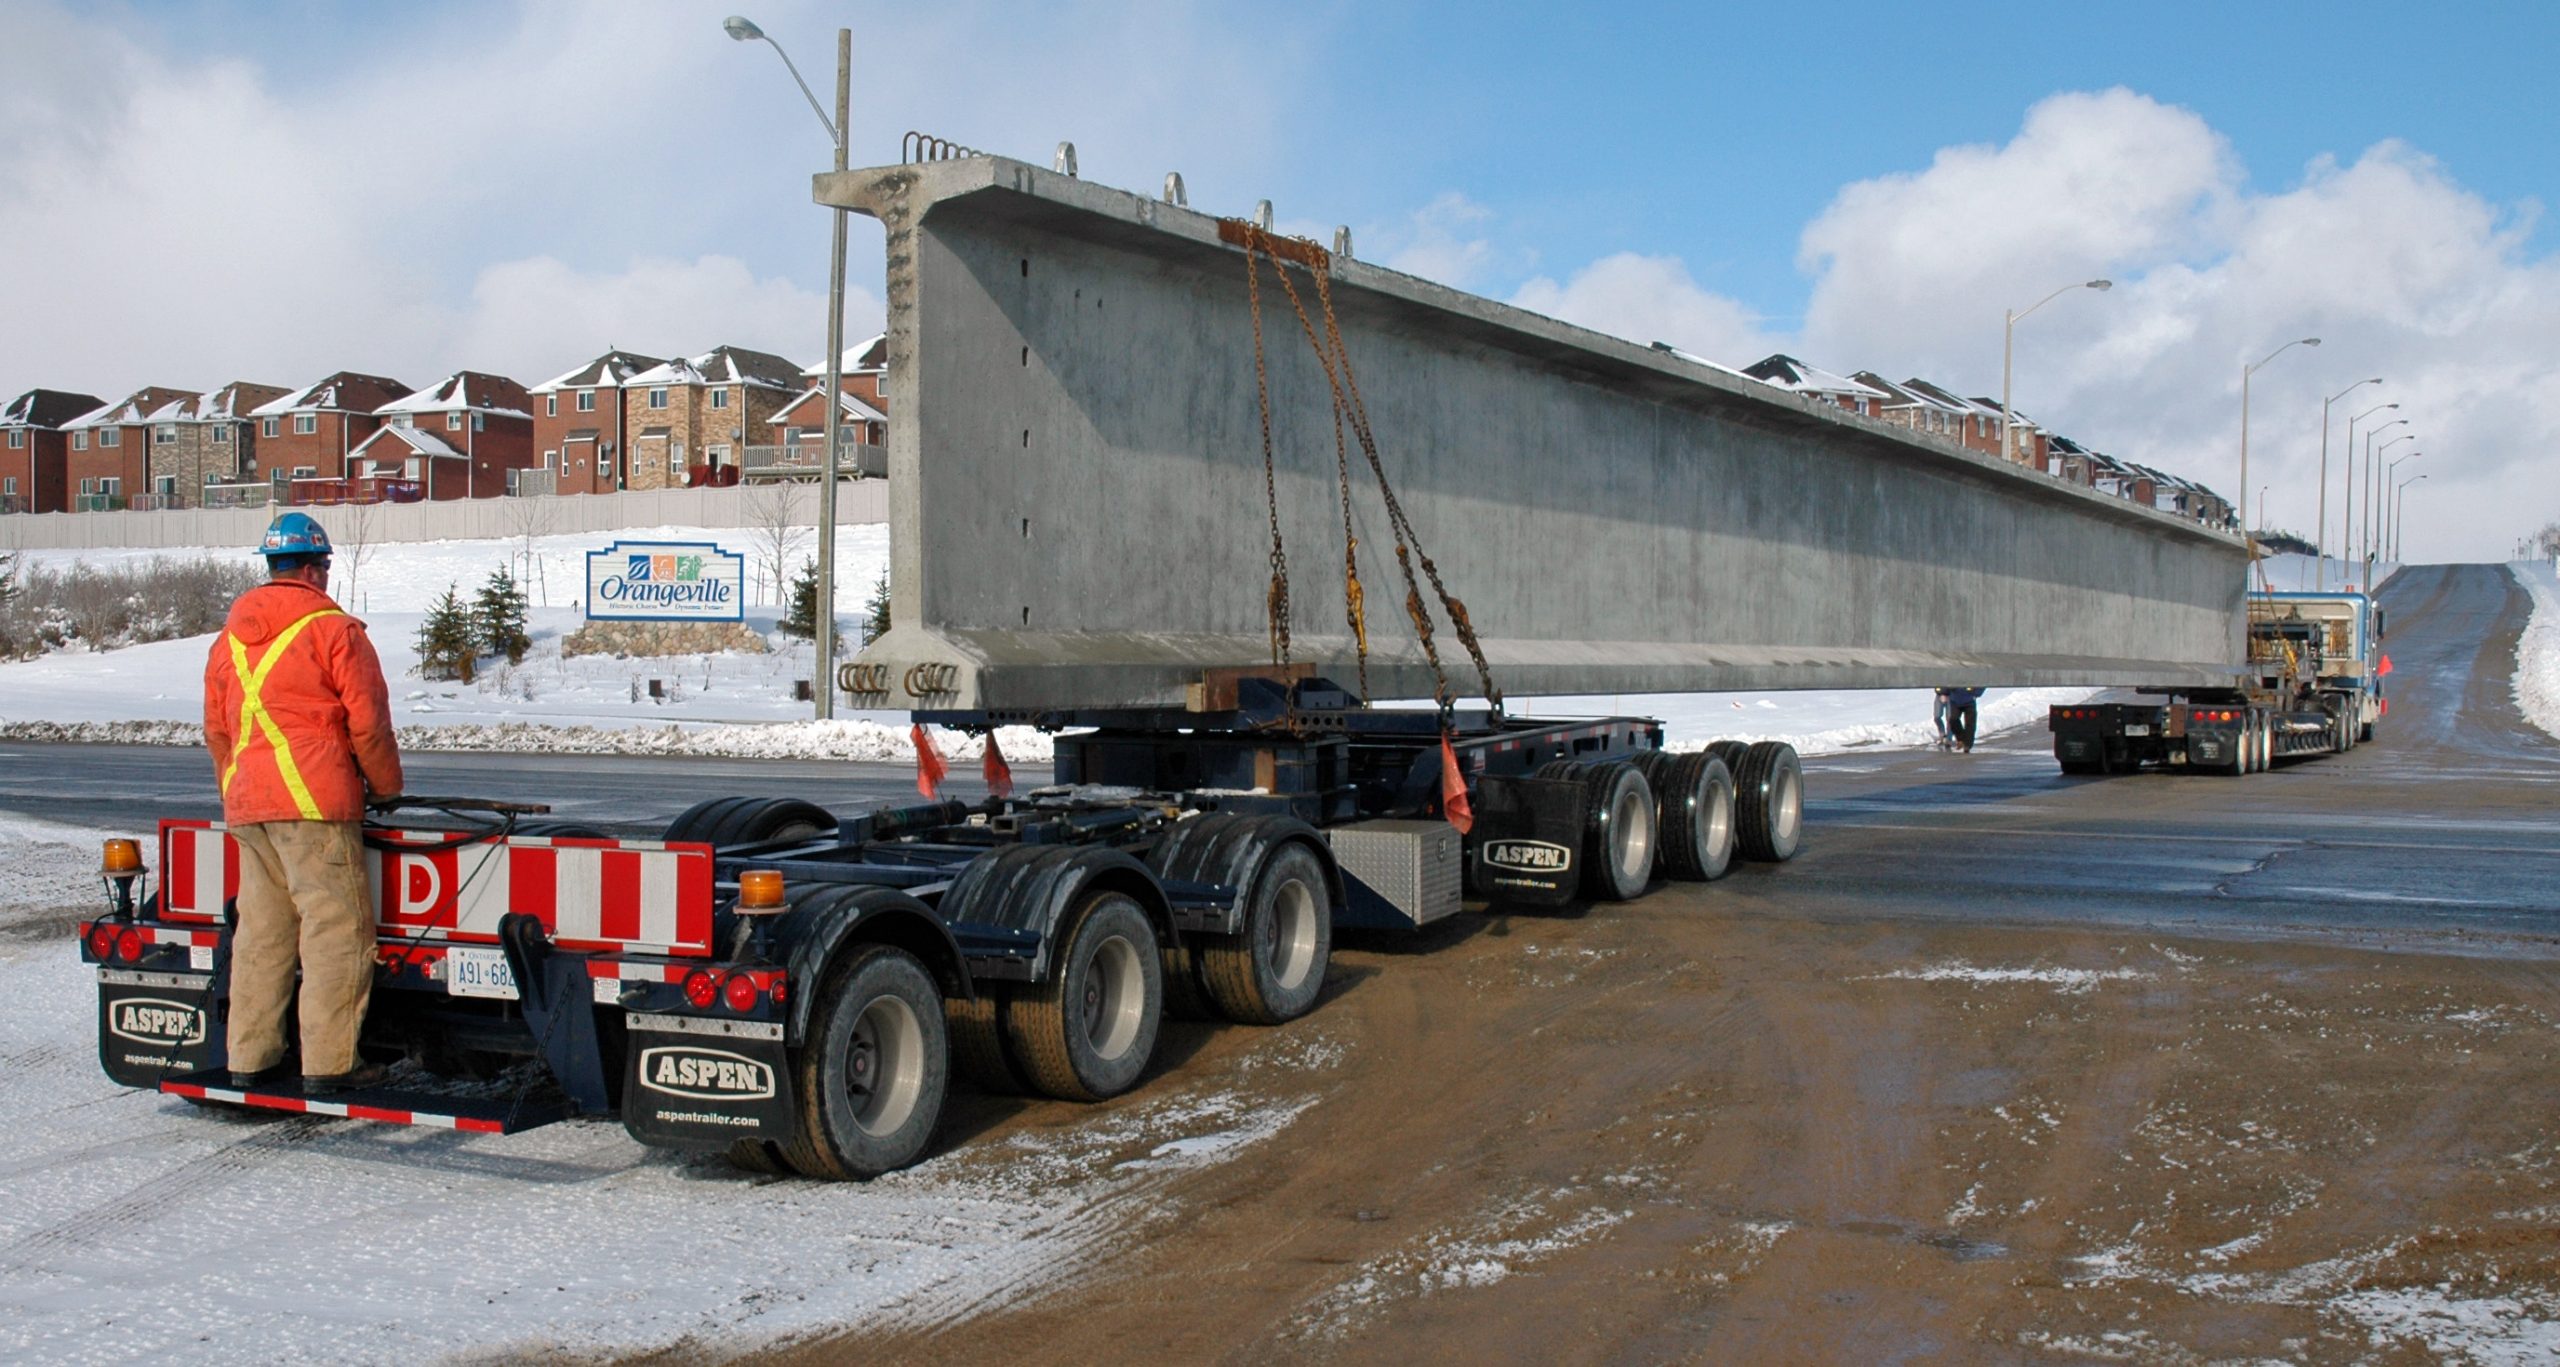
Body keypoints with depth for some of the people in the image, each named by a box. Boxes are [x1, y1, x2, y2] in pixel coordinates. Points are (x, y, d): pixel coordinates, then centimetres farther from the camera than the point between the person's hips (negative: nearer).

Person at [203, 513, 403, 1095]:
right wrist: (386, 786, 7)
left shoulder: (230, 636, 16)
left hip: (245, 806, 8)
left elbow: (216, 729, 21)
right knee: (337, 928, -5)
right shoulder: (333, 629, -5)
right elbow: (368, 722, -7)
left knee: (260, 930, 13)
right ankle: (329, 1062, -6)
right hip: (313, 804, -7)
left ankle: (249, 1057, 17)